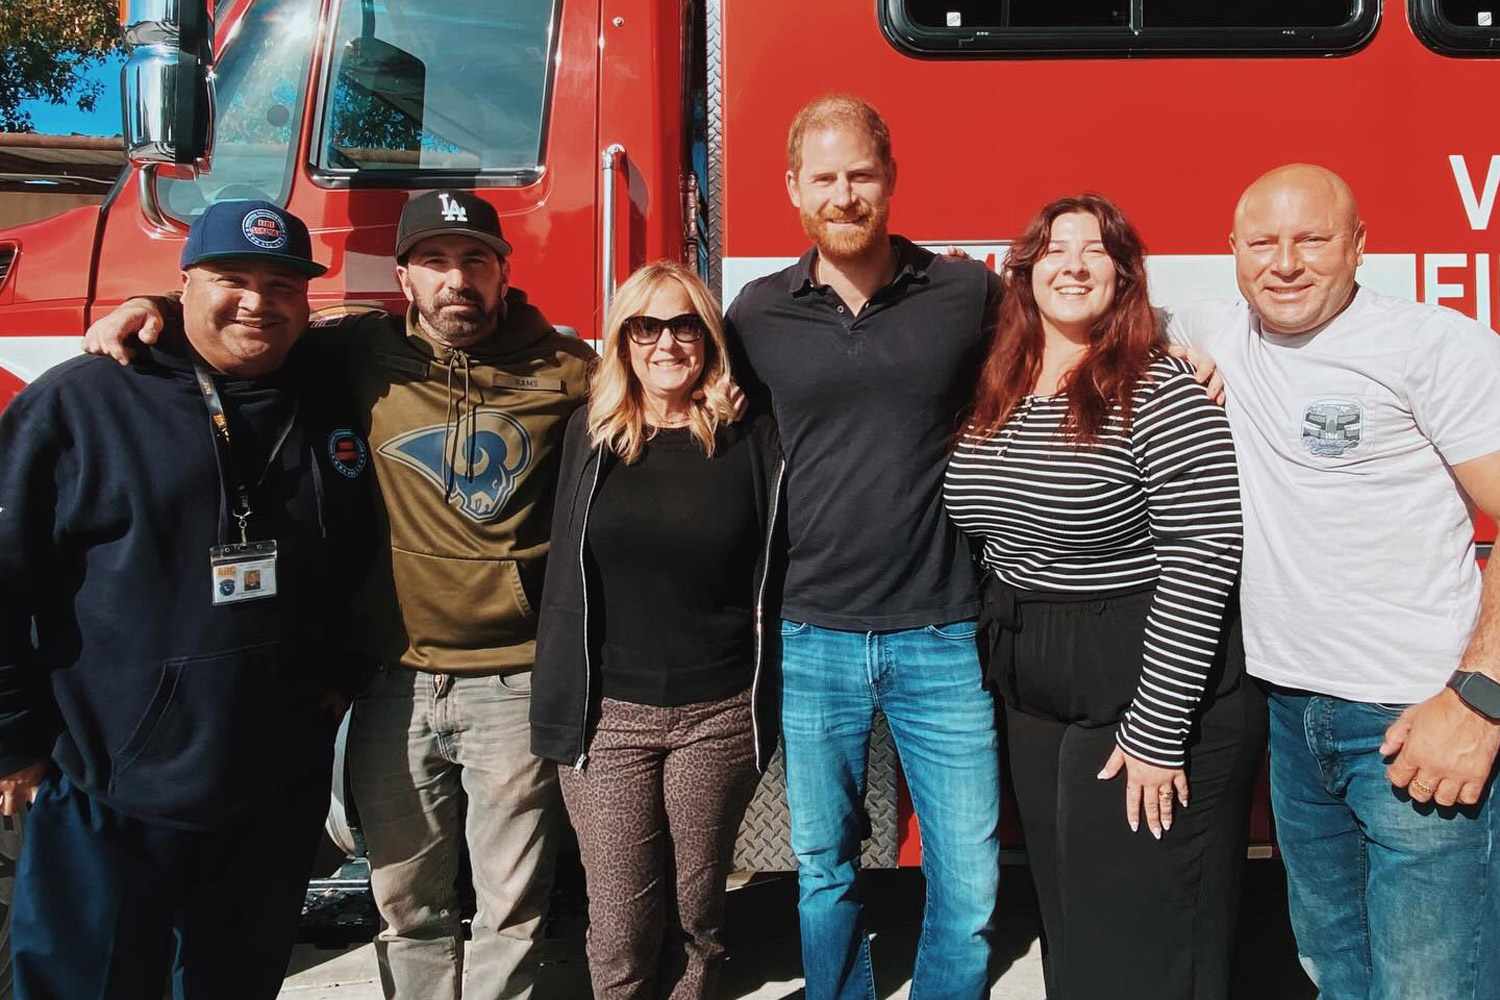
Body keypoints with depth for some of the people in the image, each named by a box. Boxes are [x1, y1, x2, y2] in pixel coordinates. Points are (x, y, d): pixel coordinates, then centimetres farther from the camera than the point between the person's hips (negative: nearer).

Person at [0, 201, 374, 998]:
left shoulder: (333, 411, 5)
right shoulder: (78, 402, -9)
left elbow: (362, 566, 17)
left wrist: (342, 671, 9)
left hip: (278, 793, 4)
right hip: (108, 798, -4)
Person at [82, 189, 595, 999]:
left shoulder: (561, 367, 0)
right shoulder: (364, 354, 3)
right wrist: (155, 309, 1)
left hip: (513, 685, -2)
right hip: (395, 681, 2)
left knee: (510, 910, 11)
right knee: (406, 905, 17)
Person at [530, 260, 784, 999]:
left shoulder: (753, 441, 0)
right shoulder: (590, 436, 3)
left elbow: (778, 579, 3)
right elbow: (564, 581, 6)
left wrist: (773, 703, 1)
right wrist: (558, 705, 3)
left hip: (720, 716, 0)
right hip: (607, 715, 1)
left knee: (695, 919, 13)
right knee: (619, 935, 5)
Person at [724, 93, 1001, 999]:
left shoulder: (969, 293, 0)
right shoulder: (758, 312, 4)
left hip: (942, 641, -1)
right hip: (812, 642, 2)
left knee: (968, 881, 8)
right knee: (824, 870, 16)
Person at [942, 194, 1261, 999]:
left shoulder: (1162, 395, -15)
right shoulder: (995, 396, 5)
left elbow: (1199, 564, -19)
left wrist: (1155, 732, -19)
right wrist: (999, 645, 10)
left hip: (1152, 691, -6)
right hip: (1032, 701, 7)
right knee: (1066, 926, 20)